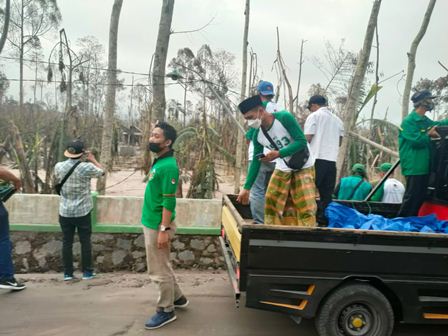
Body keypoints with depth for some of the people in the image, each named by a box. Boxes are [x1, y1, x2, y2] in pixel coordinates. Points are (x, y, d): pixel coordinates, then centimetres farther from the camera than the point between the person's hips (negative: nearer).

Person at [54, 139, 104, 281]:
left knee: (67, 242, 10)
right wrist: (93, 159, 15)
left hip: (65, 212, 3)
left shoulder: (59, 166, -4)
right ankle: (87, 272, 15)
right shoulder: (87, 167, -14)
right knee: (85, 242, 7)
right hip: (83, 211, -3)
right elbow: (102, 172, 4)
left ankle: (68, 273, 17)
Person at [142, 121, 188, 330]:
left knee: (159, 271, 3)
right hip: (151, 223, 10)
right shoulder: (159, 162, 10)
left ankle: (166, 311, 19)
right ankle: (177, 298, 36)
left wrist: (164, 230, -24)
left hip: (158, 225, -10)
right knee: (162, 267, 21)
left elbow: (169, 201, -23)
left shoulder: (168, 166, -20)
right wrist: (156, 227, 19)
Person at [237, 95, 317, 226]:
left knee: (306, 206, -8)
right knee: (272, 202, 1)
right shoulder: (257, 135, -8)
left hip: (303, 167, -4)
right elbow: (256, 162, 0)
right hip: (283, 169, 5)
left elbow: (302, 141, -24)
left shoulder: (284, 117, -23)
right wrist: (247, 188, -2)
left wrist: (278, 154, -35)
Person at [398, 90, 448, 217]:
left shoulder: (425, 121, 15)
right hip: (414, 167, -9)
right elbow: (416, 140, -20)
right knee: (411, 197, -8)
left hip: (424, 166, 9)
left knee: (420, 197, 13)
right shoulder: (409, 121, -13)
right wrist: (428, 135, -4)